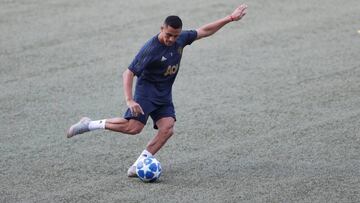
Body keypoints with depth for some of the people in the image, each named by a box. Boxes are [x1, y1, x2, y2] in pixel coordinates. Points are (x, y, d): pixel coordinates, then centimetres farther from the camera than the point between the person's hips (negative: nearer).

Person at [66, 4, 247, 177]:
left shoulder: (181, 39, -2)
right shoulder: (150, 49, -22)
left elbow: (204, 31, 12)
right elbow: (129, 73, -21)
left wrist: (230, 18, 9)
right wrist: (130, 101, -31)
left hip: (164, 95, 7)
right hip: (147, 90, -7)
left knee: (167, 129, -14)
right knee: (133, 127, -24)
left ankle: (137, 166, -11)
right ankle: (90, 125, -9)